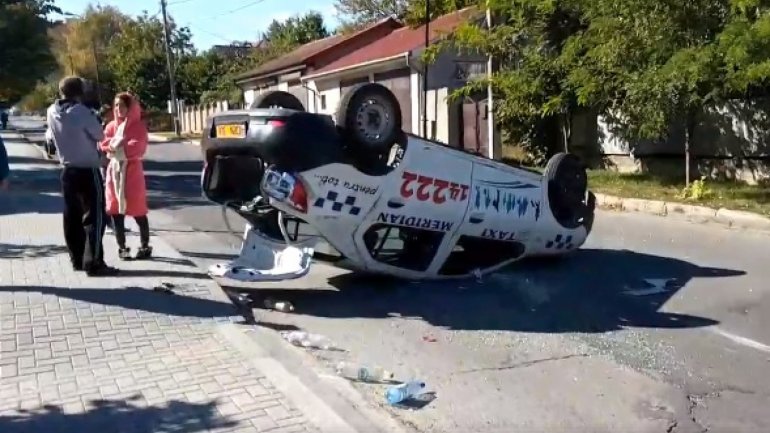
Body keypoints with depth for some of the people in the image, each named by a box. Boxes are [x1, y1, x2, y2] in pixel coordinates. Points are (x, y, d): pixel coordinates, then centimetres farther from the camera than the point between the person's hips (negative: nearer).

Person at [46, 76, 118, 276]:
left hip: (67, 170, 7)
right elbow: (100, 135, -7)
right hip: (88, 171, -7)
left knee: (72, 217, 12)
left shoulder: (52, 113, 1)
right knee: (95, 217, -3)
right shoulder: (82, 112, -17)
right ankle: (93, 264, -5)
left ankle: (77, 260, 20)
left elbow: (56, 136, 12)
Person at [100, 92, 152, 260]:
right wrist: (116, 143, -16)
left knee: (138, 212, -1)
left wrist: (117, 147, -13)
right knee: (116, 211, 5)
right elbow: (103, 144, 1)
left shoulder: (138, 126, -3)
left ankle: (145, 246, 10)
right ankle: (122, 247, 14)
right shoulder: (111, 126, 12)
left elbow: (138, 147, -16)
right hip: (114, 170, 5)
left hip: (132, 171, -5)